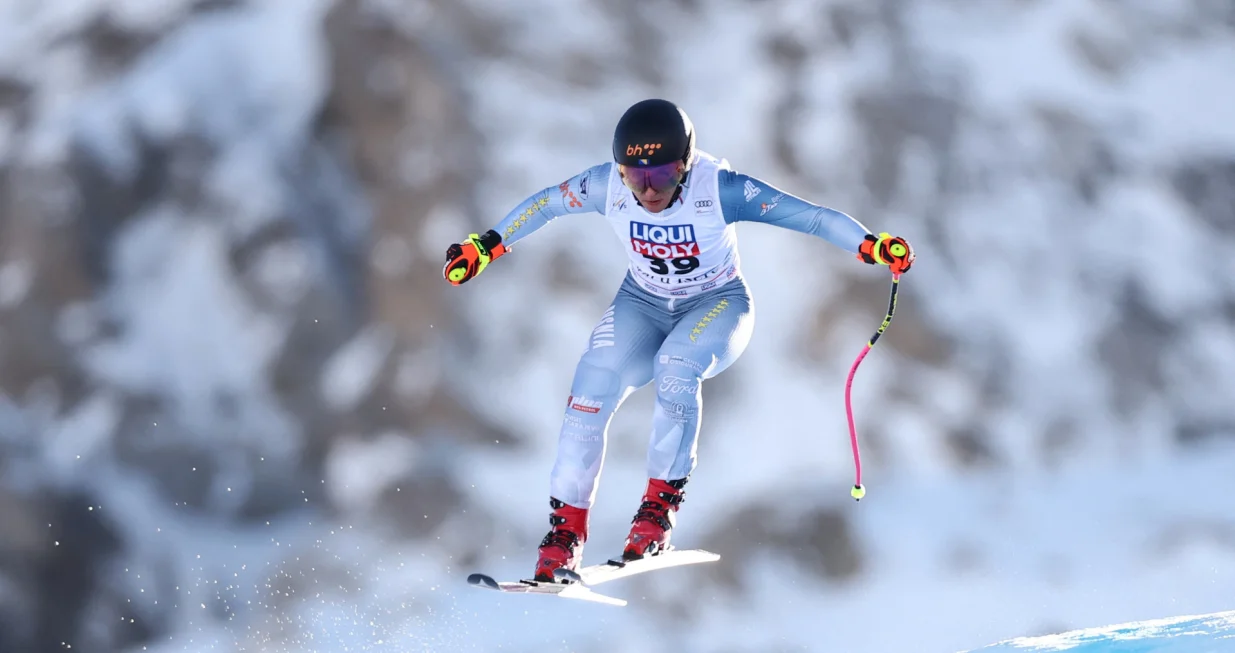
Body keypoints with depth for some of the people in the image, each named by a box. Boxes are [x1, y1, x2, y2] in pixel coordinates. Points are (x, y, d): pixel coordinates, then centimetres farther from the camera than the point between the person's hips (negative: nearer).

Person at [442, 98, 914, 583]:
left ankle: (662, 502, -21)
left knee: (676, 367, -34)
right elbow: (545, 204, -1)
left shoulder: (718, 189, -28)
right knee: (593, 384, -20)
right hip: (644, 306, 3)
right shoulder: (607, 187, -20)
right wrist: (486, 246, 1)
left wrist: (870, 246, -42)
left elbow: (810, 216, -30)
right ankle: (567, 524, -9)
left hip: (717, 306, -3)